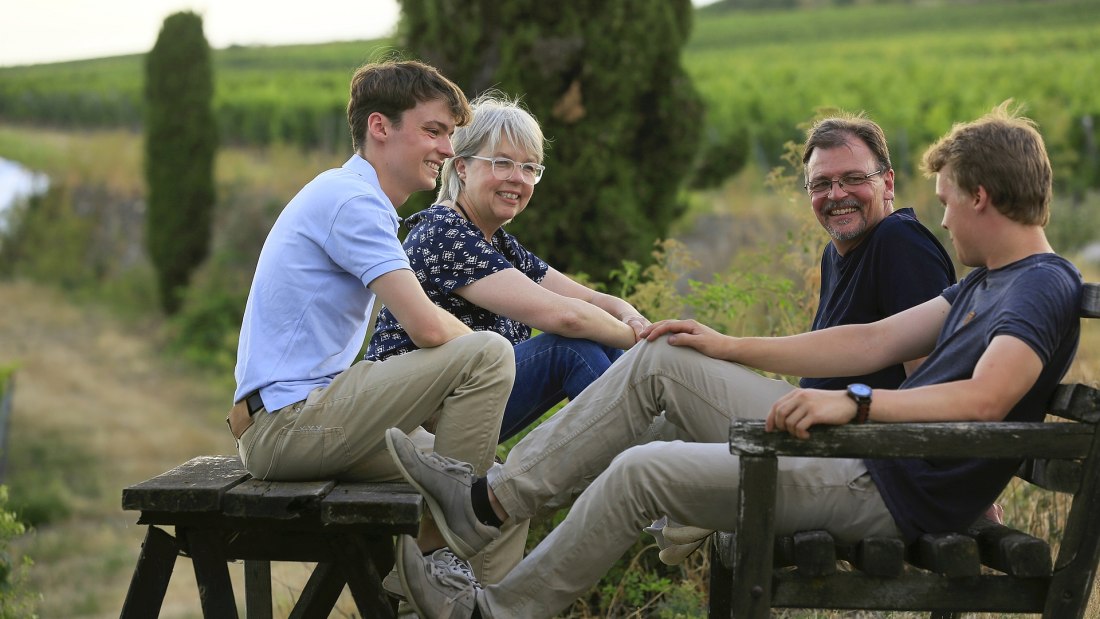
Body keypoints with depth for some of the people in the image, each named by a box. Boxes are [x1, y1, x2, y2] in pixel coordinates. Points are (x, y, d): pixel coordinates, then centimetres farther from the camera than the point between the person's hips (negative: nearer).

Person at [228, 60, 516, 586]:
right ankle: (445, 563, -10)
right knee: (489, 355, -17)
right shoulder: (351, 200, -13)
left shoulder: (349, 196, 20)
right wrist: (477, 350, 0)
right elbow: (428, 327, -20)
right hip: (288, 422, -10)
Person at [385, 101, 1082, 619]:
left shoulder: (1043, 287, -15)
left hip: (891, 493, -10)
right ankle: (490, 499, 7)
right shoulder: (984, 282, 17)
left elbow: (985, 397, -33)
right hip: (856, 449, 10)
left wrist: (853, 403, -44)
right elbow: (873, 342, 19)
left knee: (641, 471, -16)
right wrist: (729, 348, 17)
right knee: (659, 360, 7)